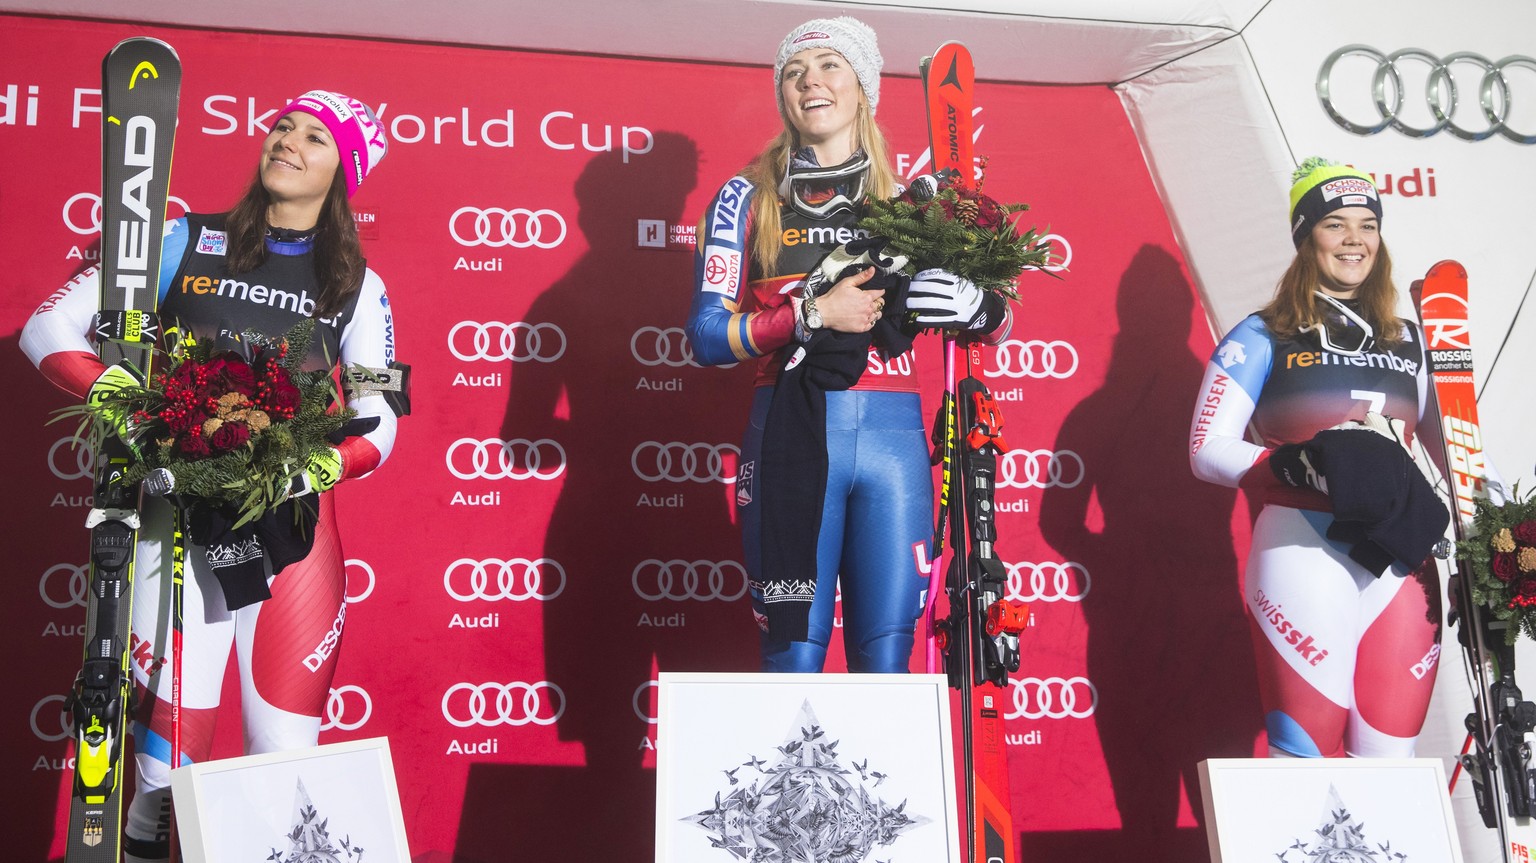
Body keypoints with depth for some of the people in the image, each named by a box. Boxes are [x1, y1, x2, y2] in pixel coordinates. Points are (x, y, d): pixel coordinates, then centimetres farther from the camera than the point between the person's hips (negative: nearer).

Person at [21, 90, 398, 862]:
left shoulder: (357, 287, 8)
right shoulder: (187, 243, 5)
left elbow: (379, 426, 5)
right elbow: (47, 329, 3)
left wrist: (321, 467, -15)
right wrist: (120, 390, -15)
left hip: (295, 532, 1)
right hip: (179, 524, -1)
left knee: (286, 761, 0)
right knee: (169, 756, -1)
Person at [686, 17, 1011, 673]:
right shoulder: (747, 198, 9)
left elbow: (999, 324, 16)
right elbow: (707, 336, 0)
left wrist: (975, 306, -7)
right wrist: (814, 312, -11)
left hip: (894, 439, 2)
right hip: (791, 439, -2)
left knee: (887, 664, 2)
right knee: (794, 660, -2)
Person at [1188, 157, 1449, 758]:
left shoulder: (1408, 342, 17)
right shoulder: (1263, 338, 2)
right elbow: (1208, 449, -6)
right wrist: (1301, 468, -20)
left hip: (1403, 564, 5)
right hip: (1304, 556, -5)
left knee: (1392, 762, 7)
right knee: (1306, 753, -5)